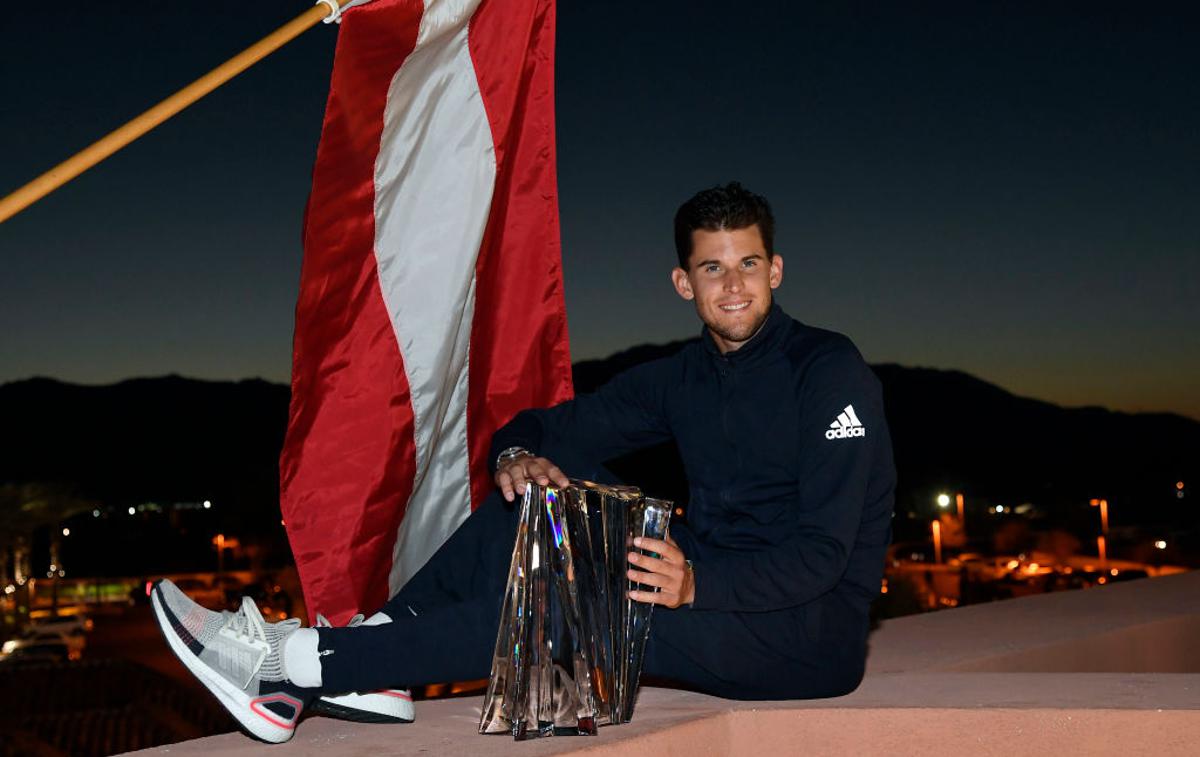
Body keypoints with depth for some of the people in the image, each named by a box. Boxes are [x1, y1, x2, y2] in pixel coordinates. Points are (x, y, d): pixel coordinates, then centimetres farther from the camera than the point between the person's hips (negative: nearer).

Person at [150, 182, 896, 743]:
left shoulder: (829, 370, -11)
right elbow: (552, 426, 12)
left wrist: (696, 583, -35)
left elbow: (823, 552, -19)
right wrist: (518, 454, -13)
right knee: (551, 485, -6)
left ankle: (291, 665, -22)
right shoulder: (681, 378, 12)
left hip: (809, 626, -7)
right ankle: (360, 672, -13)